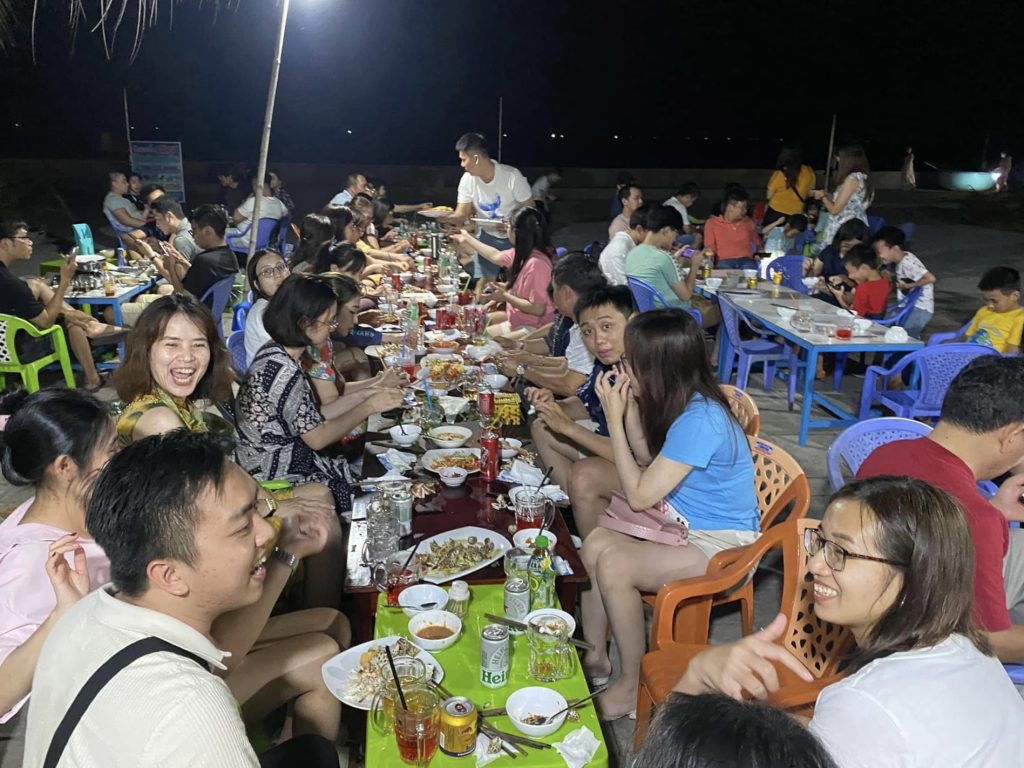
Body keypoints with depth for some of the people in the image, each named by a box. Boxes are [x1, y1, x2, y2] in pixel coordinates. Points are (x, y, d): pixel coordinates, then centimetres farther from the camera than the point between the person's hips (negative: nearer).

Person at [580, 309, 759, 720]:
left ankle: (632, 686, -6)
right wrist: (629, 409, 0)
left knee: (613, 563, -25)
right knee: (594, 542, -11)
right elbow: (648, 460, 14)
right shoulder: (681, 404, 0)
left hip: (719, 544, -9)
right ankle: (594, 656, 6)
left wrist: (615, 419, -18)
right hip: (683, 521, 9)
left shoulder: (700, 420, -28)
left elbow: (639, 496, -22)